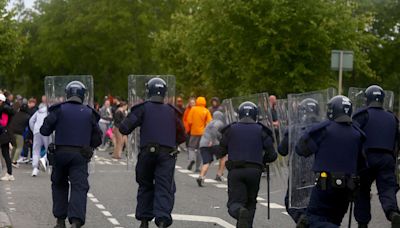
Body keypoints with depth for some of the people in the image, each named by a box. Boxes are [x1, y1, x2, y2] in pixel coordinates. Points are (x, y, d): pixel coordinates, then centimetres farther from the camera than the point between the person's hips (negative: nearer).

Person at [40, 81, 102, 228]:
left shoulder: (59, 110, -1)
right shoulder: (89, 113, 4)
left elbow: (44, 130, -4)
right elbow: (97, 139, 6)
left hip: (61, 153, 1)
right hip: (80, 156, -1)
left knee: (59, 185, 19)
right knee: (79, 188, -5)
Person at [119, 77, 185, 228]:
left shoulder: (143, 108, 4)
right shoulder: (171, 111, 13)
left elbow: (124, 128, -3)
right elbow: (182, 136, 17)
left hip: (147, 152, 0)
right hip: (167, 154, 0)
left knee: (145, 186, 17)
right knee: (164, 188, -5)